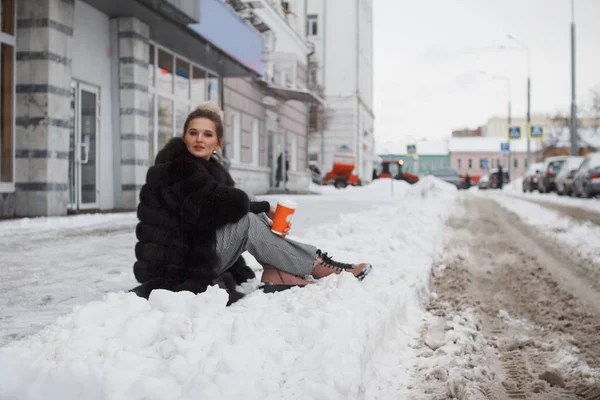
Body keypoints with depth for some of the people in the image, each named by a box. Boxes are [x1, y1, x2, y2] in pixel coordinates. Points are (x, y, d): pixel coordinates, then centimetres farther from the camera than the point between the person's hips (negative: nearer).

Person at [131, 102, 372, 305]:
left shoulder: (210, 167, 11)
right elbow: (231, 204, -21)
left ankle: (277, 273, -9)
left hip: (194, 252, 8)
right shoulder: (178, 166, -14)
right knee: (247, 223, -14)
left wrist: (264, 219, -11)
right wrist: (264, 208, -4)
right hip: (175, 266, -8)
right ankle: (318, 266, -7)